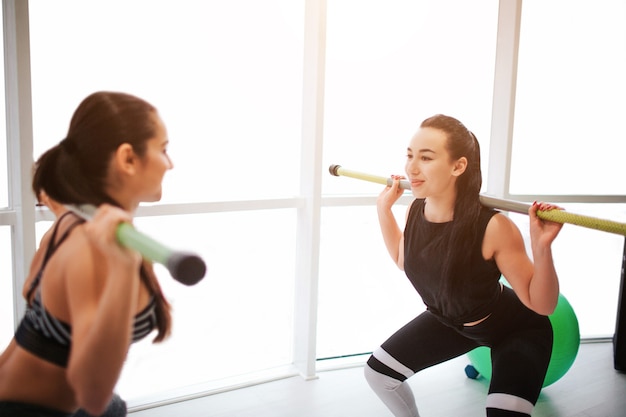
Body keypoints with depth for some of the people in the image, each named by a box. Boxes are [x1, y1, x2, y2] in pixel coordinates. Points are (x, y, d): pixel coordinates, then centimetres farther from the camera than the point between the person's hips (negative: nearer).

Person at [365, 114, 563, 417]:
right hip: (448, 321, 6)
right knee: (377, 371, 7)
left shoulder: (493, 227, -35)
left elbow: (542, 305, -25)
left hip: (515, 329, -5)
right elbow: (403, 259, 5)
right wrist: (384, 207, -3)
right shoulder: (415, 210, -18)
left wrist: (542, 246, -41)